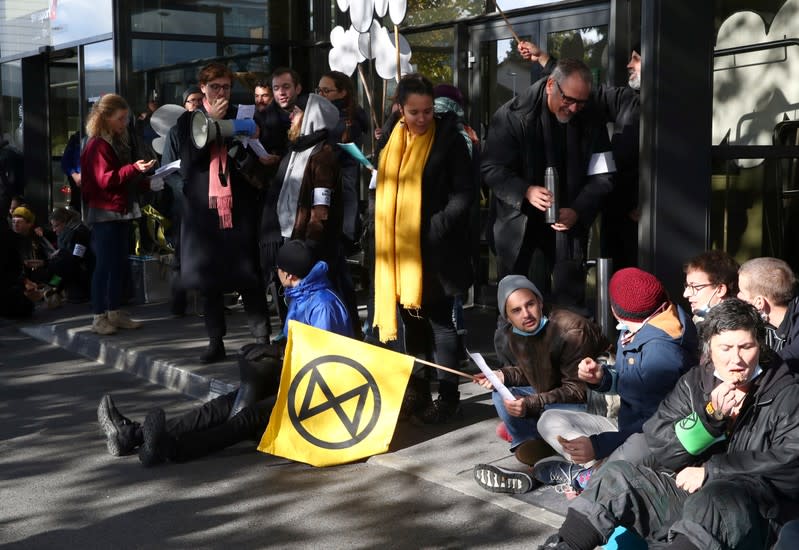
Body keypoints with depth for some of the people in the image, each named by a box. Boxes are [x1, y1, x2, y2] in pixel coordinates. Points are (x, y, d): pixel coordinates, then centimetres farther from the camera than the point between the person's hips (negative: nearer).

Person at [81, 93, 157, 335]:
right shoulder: (98, 145, -12)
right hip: (105, 213, -9)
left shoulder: (119, 142, 15)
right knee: (104, 264, -6)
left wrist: (147, 183, 11)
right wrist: (134, 169, -29)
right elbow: (105, 179, -21)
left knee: (120, 263, 10)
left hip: (122, 211, 9)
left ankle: (115, 312, 16)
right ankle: (98, 317, -1)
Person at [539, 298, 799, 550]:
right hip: (683, 489, 5)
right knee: (617, 476, -13)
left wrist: (710, 471, -12)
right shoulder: (694, 382, 11)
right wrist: (709, 416, -14)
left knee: (710, 499, -36)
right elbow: (659, 448, 3)